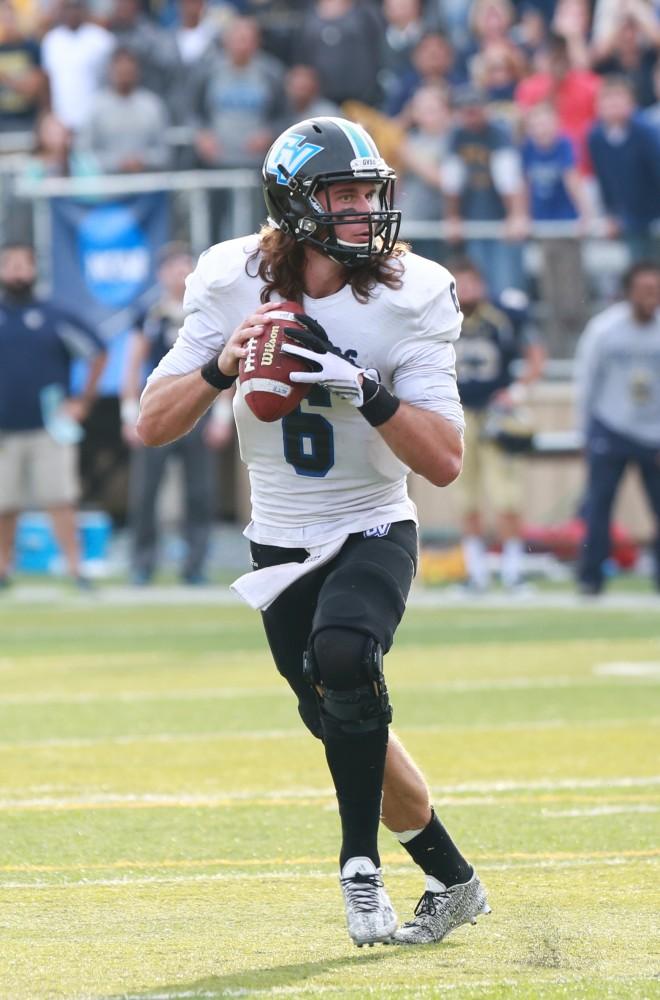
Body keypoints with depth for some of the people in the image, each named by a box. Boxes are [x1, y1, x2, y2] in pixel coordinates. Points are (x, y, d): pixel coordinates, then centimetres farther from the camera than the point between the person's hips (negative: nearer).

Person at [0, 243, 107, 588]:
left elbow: (97, 352, 11)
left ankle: (75, 568, -10)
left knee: (60, 500, -9)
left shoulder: (53, 319, 4)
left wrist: (84, 401, 5)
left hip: (50, 427, -1)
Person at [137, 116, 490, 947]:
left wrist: (367, 389, -33)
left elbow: (445, 462, -19)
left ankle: (362, 864, -17)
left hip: (373, 534, -3)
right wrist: (222, 365, -27)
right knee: (348, 725, 7)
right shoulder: (232, 284, -10)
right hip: (282, 546, 3)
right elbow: (152, 425, -10)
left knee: (342, 655, -31)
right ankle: (450, 878, 27)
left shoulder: (410, 299, -15)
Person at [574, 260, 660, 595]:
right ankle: (590, 577, 7)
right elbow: (586, 379, 3)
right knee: (598, 505, -2)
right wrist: (585, 428, 6)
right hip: (610, 430, -1)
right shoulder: (603, 329, -8)